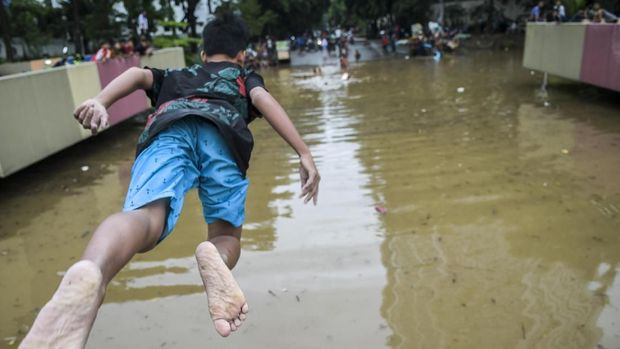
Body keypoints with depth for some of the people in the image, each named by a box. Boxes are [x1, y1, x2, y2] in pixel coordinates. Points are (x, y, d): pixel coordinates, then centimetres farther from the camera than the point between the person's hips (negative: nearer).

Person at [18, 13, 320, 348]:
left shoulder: (174, 75, 44)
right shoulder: (245, 77, 37)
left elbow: (138, 75, 22)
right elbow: (263, 99, 13)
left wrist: (99, 102, 4)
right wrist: (304, 154, 3)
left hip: (166, 132, 1)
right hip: (222, 134, -1)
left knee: (145, 217, -22)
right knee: (226, 234, 11)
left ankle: (90, 275, -57)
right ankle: (217, 258, -27)